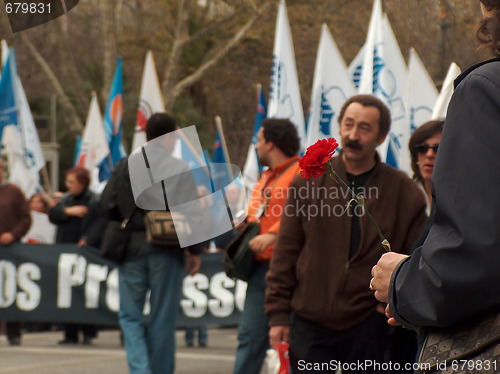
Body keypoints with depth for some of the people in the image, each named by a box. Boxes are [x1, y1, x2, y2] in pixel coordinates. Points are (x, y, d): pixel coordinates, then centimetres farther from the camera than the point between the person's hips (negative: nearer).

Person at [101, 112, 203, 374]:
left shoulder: (125, 166, 2)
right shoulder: (180, 168, -7)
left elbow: (108, 206, 4)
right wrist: (195, 251, -3)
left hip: (131, 247, 2)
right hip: (166, 251, -2)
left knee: (130, 316, 9)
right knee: (162, 319, 8)